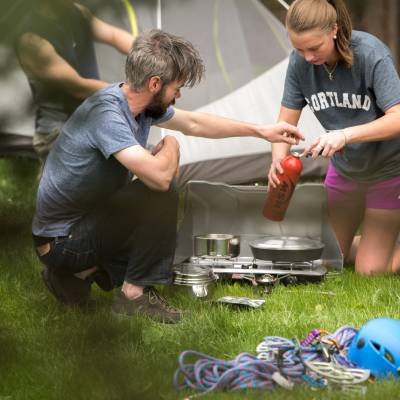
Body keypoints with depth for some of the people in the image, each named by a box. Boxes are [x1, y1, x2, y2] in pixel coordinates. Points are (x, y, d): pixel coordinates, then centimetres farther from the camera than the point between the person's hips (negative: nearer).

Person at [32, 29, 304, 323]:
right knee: (161, 195, -21)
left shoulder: (142, 102, 0)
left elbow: (194, 124, 17)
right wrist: (170, 148, -13)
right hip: (62, 241, -9)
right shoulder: (106, 113, -28)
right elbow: (159, 176, -37)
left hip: (89, 219, 9)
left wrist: (262, 131, 19)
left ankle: (82, 272, 16)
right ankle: (134, 294, -9)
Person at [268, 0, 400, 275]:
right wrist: (278, 160, -31)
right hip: (344, 168, 5)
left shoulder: (371, 54, -28)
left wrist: (345, 134, -44)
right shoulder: (300, 62, -15)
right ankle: (375, 239, 35)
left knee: (370, 270, -5)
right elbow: (286, 122, -10)